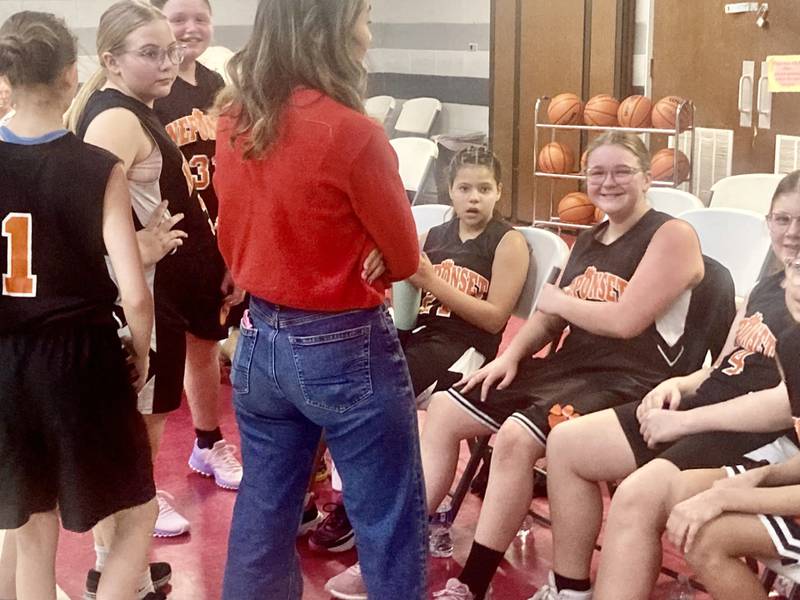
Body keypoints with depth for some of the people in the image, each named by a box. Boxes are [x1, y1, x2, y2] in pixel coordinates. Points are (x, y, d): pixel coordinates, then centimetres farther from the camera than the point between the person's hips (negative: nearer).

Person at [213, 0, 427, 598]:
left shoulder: (233, 122, -1)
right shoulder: (352, 132, -20)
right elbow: (404, 257, -9)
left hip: (260, 341, 7)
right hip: (346, 350, -6)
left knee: (263, 516, 19)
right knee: (390, 524, 8)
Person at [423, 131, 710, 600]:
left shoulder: (672, 236, -8)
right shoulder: (588, 242, 18)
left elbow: (626, 320, -19)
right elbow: (552, 315, 19)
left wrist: (560, 300, -4)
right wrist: (511, 355, 1)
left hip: (630, 383, -9)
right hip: (568, 366, 9)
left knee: (515, 437, -33)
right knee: (444, 409, 0)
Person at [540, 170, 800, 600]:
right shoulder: (765, 288, 19)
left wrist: (685, 421, -19)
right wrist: (678, 385, 2)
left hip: (761, 436, -10)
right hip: (708, 408, 10)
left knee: (637, 497, -34)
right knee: (565, 444, 4)